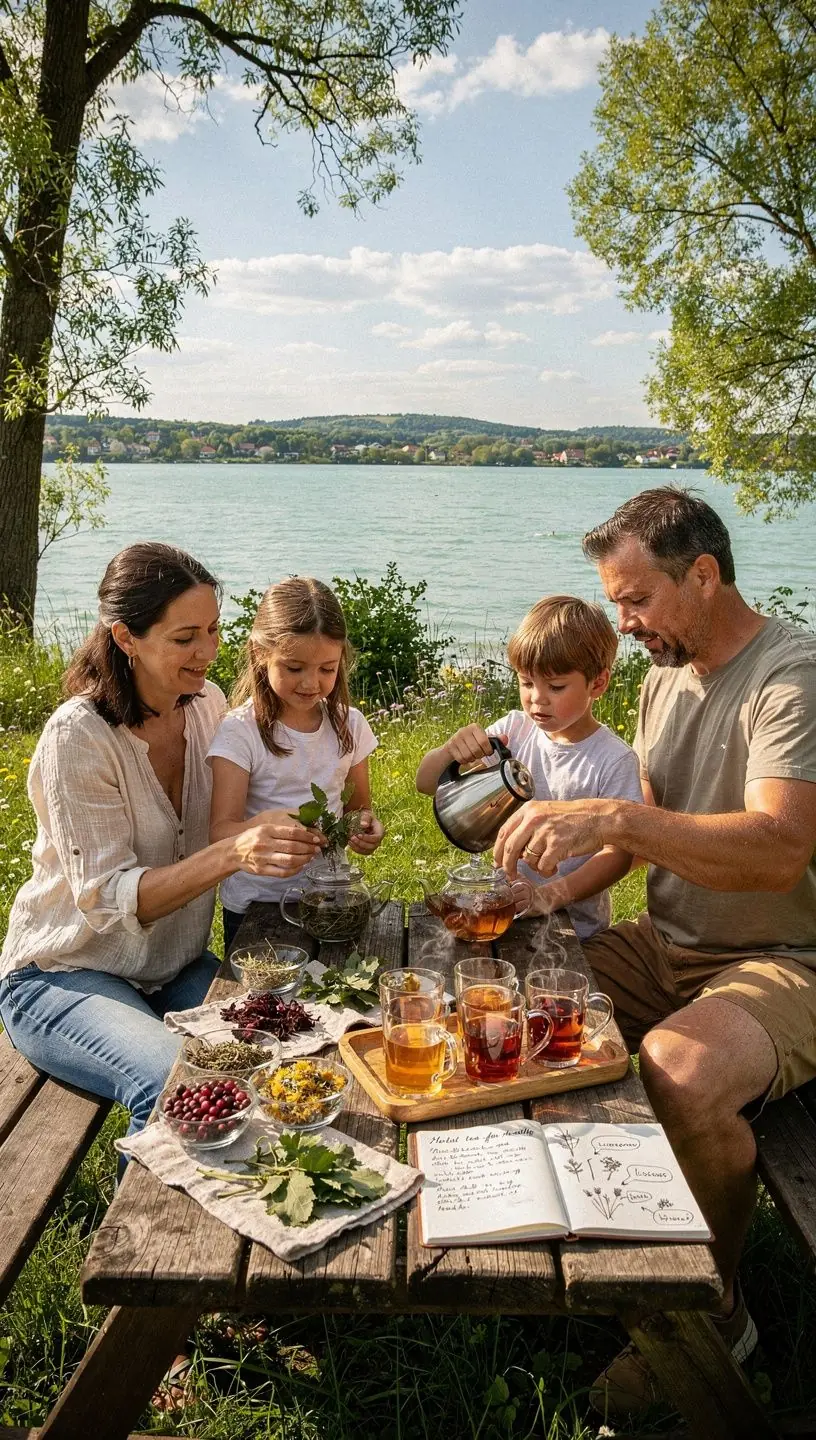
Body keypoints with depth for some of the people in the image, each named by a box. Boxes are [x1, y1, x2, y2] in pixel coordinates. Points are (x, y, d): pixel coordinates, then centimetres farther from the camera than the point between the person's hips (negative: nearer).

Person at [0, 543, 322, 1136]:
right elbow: (107, 898, -24)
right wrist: (232, 854, -39)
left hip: (176, 965, 6)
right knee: (175, 1085, -32)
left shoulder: (208, 703, -1)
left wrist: (290, 833, -8)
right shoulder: (79, 737, -21)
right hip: (64, 975, -5)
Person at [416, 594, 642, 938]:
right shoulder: (514, 730, 3)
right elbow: (426, 783, 3)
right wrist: (452, 749, -19)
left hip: (573, 926, -3)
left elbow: (618, 853, -11)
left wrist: (554, 895, -26)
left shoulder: (613, 760, -9)